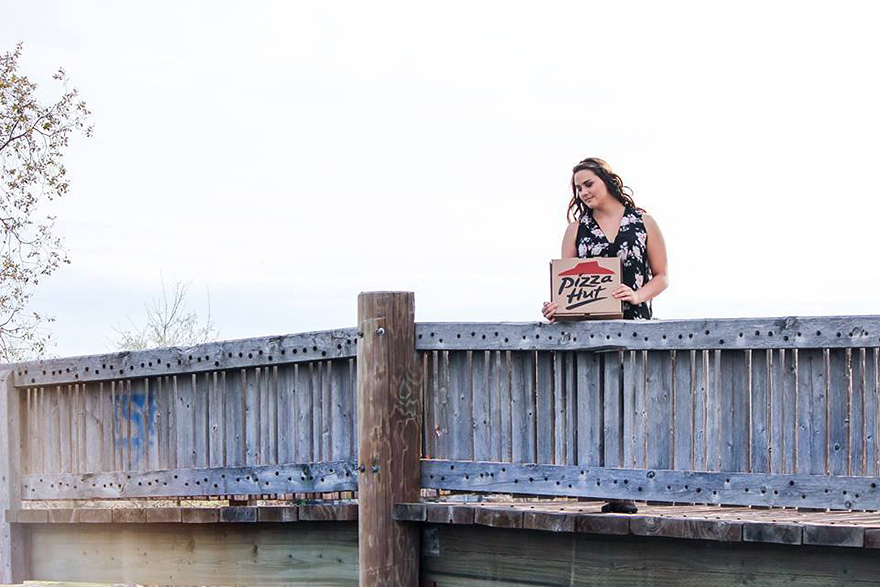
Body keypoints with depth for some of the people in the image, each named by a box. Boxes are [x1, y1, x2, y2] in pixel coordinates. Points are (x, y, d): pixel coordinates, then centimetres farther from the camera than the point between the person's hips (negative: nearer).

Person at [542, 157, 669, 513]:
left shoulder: (643, 223, 10)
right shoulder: (577, 228, 16)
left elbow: (662, 276, 9)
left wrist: (637, 295, -10)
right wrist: (555, 305, -11)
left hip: (634, 324, -2)